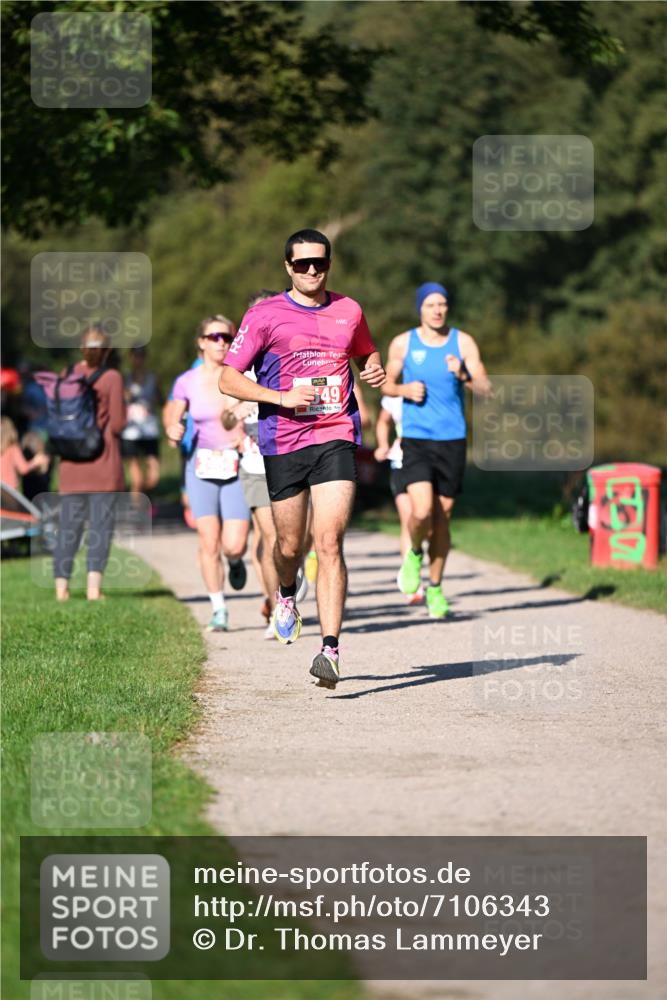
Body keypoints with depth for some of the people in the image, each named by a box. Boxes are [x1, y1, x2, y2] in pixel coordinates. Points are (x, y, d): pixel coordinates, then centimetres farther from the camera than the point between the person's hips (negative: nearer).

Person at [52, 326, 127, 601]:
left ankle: (61, 588, 7)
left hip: (72, 463, 4)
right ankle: (93, 586, -13)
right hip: (104, 461, -4)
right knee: (101, 522, -3)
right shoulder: (111, 378, -7)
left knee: (69, 522, 9)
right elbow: (117, 423, -9)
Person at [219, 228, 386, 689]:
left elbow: (366, 352, 30)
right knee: (290, 546, 10)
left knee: (330, 542, -13)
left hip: (336, 438, 0)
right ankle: (287, 594, 47)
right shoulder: (265, 315, -1)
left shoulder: (349, 312, 9)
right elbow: (229, 378, -2)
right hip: (283, 443, 0)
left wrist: (374, 368, 6)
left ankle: (330, 649, -17)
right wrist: (283, 398, -13)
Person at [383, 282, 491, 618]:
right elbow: (387, 384, 14)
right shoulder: (403, 343, 1)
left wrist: (464, 375, -24)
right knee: (422, 511, -19)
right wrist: (405, 389, -8)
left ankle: (435, 587, 23)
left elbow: (486, 389, -4)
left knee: (442, 517, 7)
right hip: (415, 439, -1)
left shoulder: (462, 342, 1)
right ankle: (414, 552, 14)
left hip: (452, 440, 1)